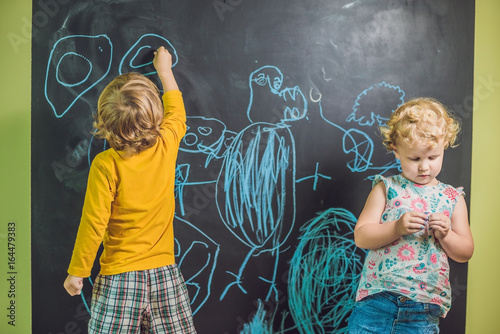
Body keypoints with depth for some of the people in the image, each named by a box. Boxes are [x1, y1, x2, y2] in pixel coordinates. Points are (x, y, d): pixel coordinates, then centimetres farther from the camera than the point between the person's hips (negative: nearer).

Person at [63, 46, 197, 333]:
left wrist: (77, 272, 1)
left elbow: (94, 224, -13)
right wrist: (164, 69, 30)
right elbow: (177, 113, 17)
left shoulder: (106, 165, -15)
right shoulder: (166, 146, -6)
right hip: (164, 274, 3)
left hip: (119, 278, -3)